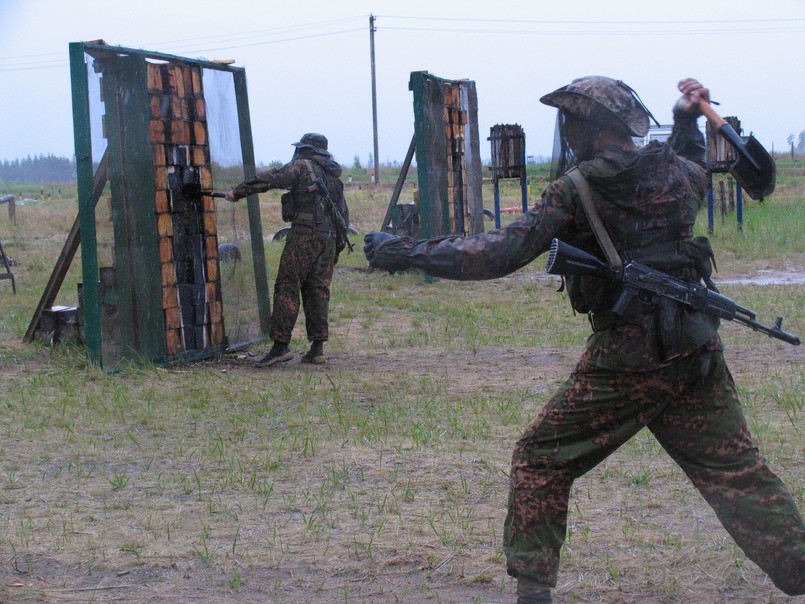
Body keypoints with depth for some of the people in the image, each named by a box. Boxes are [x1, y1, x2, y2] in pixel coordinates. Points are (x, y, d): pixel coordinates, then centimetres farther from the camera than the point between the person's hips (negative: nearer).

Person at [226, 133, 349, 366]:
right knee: (318, 291, 8)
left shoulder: (302, 166, 2)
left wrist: (238, 192, -5)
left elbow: (270, 179, -9)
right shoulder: (334, 176, 23)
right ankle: (317, 348, 4)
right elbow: (344, 216, 23)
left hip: (305, 233, -7)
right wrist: (337, 246, 25)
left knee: (287, 287, -6)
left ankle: (281, 344, -13)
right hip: (330, 239, 7)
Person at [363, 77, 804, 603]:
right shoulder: (678, 173, 6)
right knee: (738, 474, 11)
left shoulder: (576, 189, -9)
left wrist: (405, 252, -10)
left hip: (624, 360, -5)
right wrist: (689, 120, 40)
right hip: (698, 351, 5)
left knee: (540, 462, 10)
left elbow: (502, 254, -15)